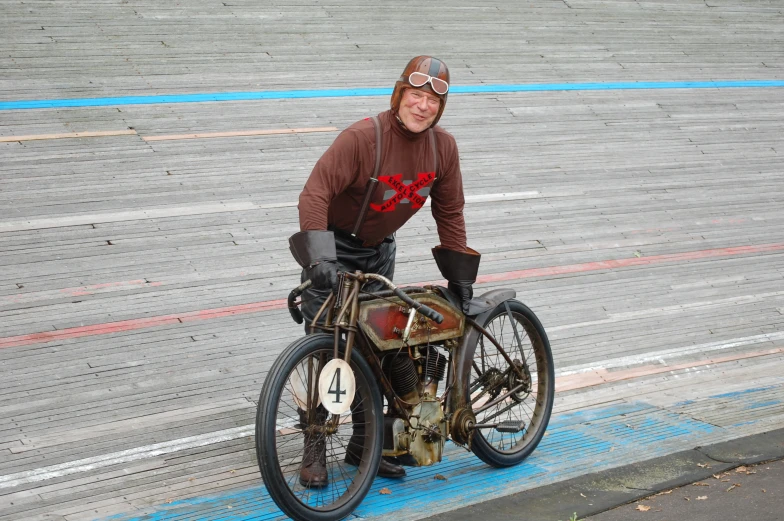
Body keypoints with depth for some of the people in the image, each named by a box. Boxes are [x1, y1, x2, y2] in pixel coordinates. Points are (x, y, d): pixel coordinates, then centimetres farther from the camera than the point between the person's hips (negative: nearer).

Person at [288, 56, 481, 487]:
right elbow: (315, 192, -32)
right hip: (334, 247, -5)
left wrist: (460, 278, 0)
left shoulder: (443, 147, -9)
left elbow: (449, 212, 1)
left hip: (378, 251, 5)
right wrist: (318, 256, -44)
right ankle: (314, 448, 2)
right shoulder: (363, 137, -26)